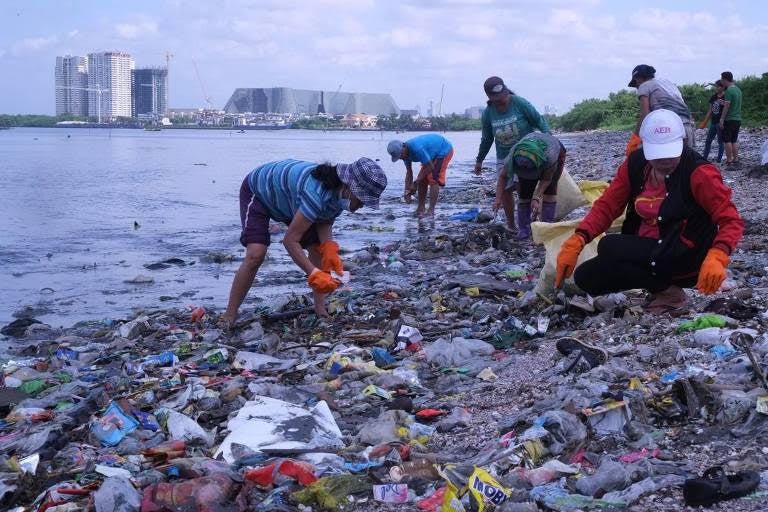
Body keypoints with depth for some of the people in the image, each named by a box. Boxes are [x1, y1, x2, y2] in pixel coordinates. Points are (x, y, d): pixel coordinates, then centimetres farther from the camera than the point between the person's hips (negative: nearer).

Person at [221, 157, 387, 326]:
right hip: (257, 191, -7)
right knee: (255, 254, -23)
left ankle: (320, 309, 5)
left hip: (287, 198, 7)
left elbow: (324, 222, -6)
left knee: (318, 250, -5)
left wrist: (329, 248, -25)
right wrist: (315, 274, -42)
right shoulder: (317, 195, -44)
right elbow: (290, 240, -39)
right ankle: (229, 316, -12)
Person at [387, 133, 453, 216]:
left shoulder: (416, 148, -38)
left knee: (433, 179, -18)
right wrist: (407, 190, -9)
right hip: (434, 153, 9)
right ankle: (420, 209, 10)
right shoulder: (406, 152, -10)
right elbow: (409, 172, -1)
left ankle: (431, 211, -18)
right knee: (422, 180, 4)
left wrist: (415, 183, -23)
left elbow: (430, 167, -29)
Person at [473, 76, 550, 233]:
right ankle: (511, 225, 10)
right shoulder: (488, 113, -5)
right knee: (505, 190, -3)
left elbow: (539, 120, -6)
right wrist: (479, 160, 15)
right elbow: (487, 139, 9)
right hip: (504, 157, 3)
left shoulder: (519, 103, -16)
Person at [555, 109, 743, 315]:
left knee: (609, 247, -27)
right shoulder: (635, 164, -2)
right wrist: (576, 241, -18)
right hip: (643, 250, 7)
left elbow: (731, 220, -19)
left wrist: (717, 257, -39)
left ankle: (669, 292, -8)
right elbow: (607, 205, -2)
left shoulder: (698, 172, -18)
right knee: (585, 277, -1)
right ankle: (659, 280, 8)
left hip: (683, 258, -7)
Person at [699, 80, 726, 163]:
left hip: (720, 122, -7)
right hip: (713, 122, 7)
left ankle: (719, 159, 7)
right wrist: (704, 122, 14)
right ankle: (704, 158, 15)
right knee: (708, 141, 10)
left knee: (720, 141, 1)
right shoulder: (713, 97, 10)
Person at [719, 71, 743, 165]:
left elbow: (727, 106, -18)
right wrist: (723, 102, 23)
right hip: (738, 119, 8)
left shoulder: (729, 90, -15)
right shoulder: (738, 89, 12)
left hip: (729, 119, -8)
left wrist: (722, 119, -15)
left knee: (727, 140, -2)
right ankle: (736, 159, 12)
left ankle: (729, 160, -2)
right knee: (734, 140, 12)